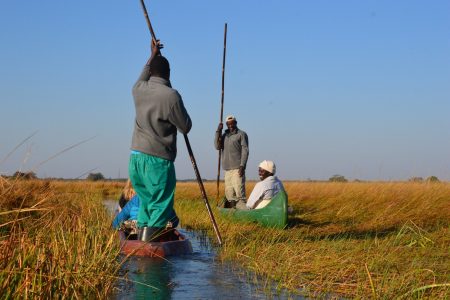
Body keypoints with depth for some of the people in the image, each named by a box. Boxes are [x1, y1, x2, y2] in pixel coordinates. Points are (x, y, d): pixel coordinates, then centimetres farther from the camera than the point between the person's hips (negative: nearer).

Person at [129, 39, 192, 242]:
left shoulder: (138, 90, 5)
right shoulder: (171, 96, -14)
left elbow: (143, 78, 32)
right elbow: (186, 127, -3)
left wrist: (153, 56, 43)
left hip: (136, 156, 7)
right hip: (158, 159, -7)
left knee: (146, 202, 18)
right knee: (160, 206, -1)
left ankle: (141, 240, 19)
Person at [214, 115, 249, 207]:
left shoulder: (241, 134, 2)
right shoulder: (224, 135, 19)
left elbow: (245, 150, -6)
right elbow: (217, 147, 4)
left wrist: (242, 166, -15)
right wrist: (218, 131, -3)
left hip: (237, 168, -6)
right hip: (228, 169, 6)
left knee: (239, 191, -14)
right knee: (229, 193, 5)